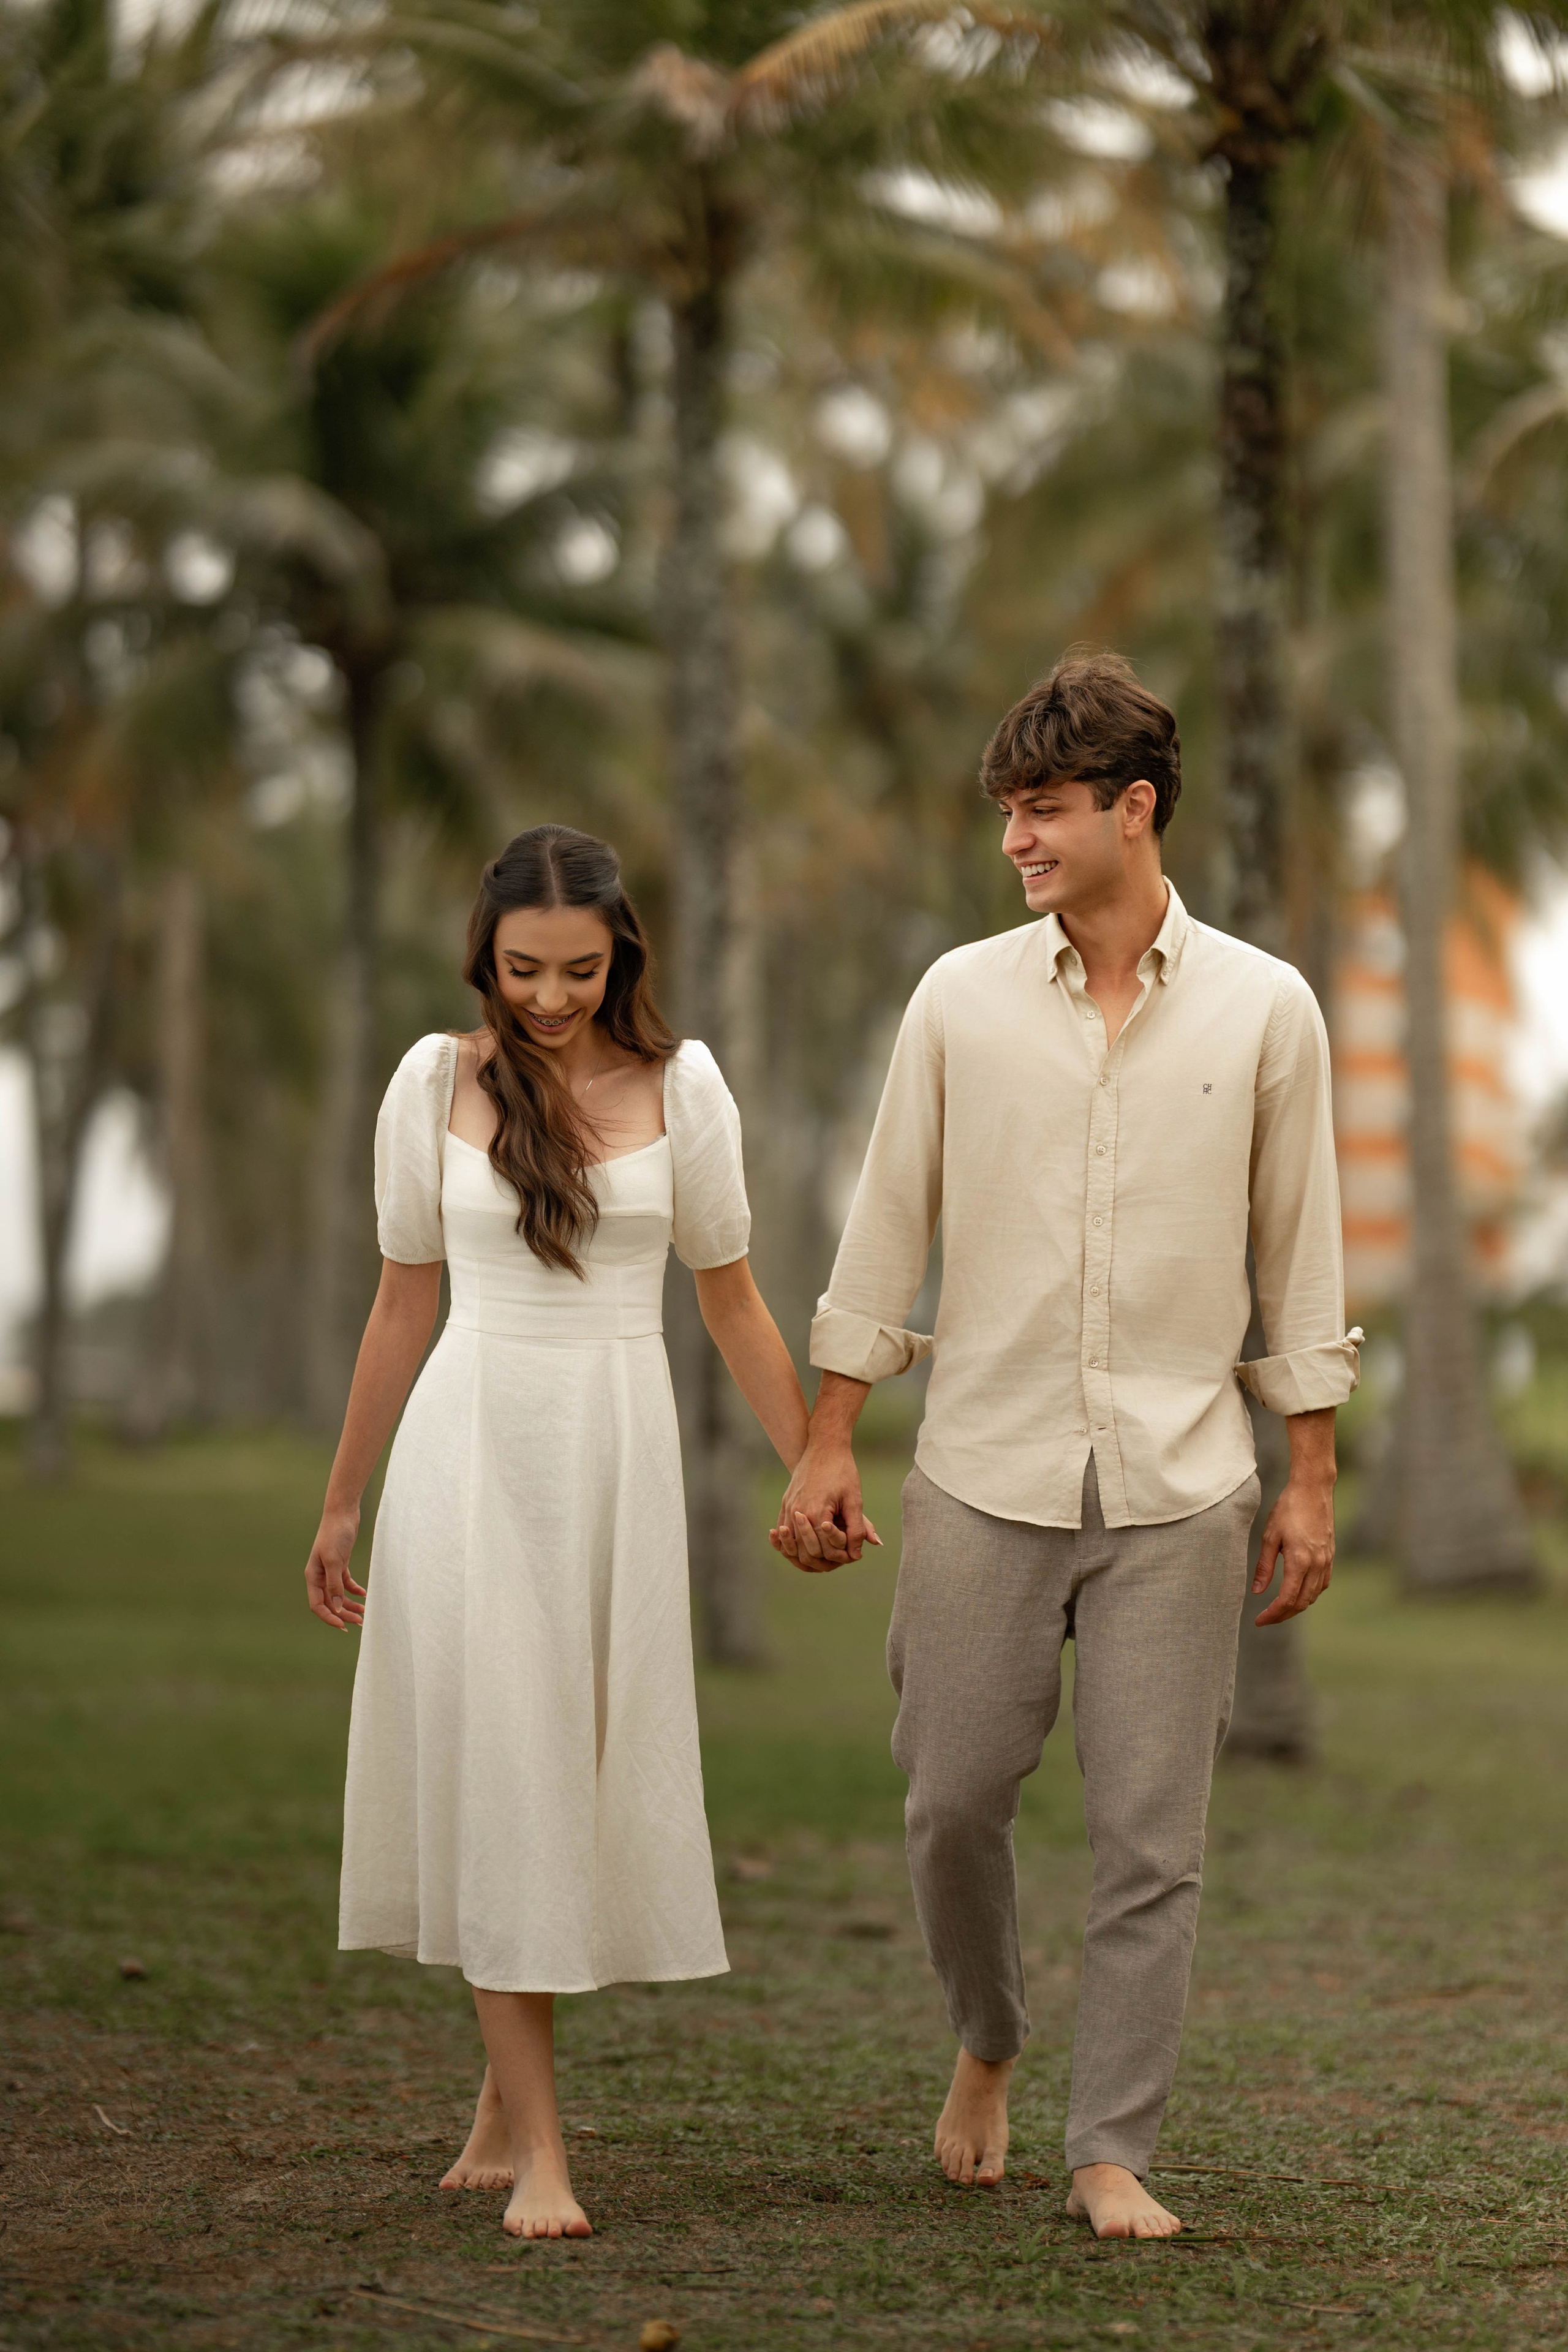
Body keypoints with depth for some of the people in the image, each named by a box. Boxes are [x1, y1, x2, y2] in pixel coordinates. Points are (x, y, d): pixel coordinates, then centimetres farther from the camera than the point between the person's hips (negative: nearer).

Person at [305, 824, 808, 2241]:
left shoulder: (680, 1087, 1)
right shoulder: (435, 1085, 2)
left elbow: (732, 1299, 9)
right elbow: (405, 1302, 10)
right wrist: (342, 1505, 13)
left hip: (619, 1449, 1)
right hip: (471, 1446, -1)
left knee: (591, 1772, 5)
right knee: (496, 1773, -5)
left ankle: (509, 2095, 23)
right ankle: (537, 2150, -4)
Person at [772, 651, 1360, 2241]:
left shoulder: (1264, 1010, 1)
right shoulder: (961, 999, 3)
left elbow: (1299, 1254, 6)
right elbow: (887, 1228, 7)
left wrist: (1311, 1478, 3)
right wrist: (827, 1445, 4)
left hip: (1178, 1486, -1)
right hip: (986, 1470, 1)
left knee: (1150, 1840, -1)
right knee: (954, 1798, 5)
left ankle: (1112, 2151, 9)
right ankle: (985, 2042, 33)